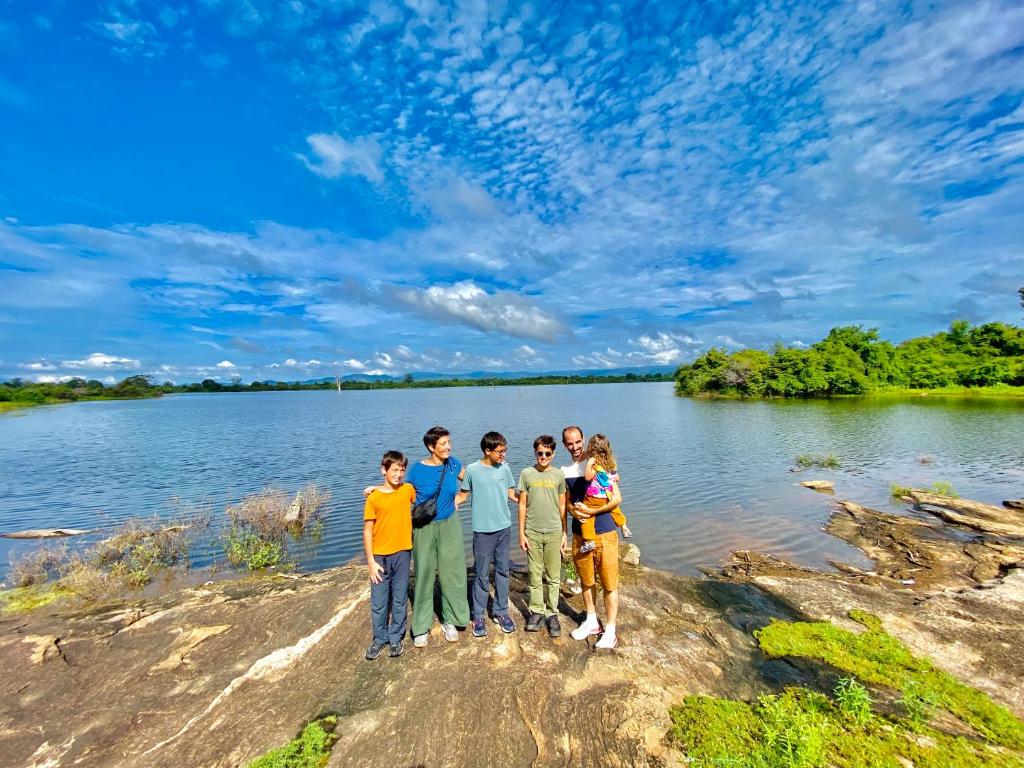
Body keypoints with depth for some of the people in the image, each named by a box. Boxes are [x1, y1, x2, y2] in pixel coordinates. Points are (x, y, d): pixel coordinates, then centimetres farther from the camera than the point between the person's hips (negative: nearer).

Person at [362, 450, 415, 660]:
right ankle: (379, 639, 33)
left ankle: (396, 638, 33)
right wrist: (370, 561, -8)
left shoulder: (408, 490, -4)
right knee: (378, 602, 12)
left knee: (400, 599, 13)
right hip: (380, 556, -1)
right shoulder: (373, 498, -9)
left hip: (402, 553, 1)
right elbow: (367, 531, -6)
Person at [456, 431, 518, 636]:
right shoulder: (472, 470, -10)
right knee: (482, 574, 7)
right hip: (482, 530, -3)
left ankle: (501, 611, 30)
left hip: (504, 527, 3)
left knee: (502, 571, 14)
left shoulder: (504, 468, -1)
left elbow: (511, 493, 10)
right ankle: (479, 615, 25)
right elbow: (463, 494, 1)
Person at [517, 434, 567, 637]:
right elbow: (522, 505, 0)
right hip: (532, 532, 0)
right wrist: (521, 533, -1)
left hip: (554, 532, 1)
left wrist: (564, 533, 5)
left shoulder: (559, 475, -1)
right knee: (534, 574, 10)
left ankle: (552, 614, 23)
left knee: (553, 576, 8)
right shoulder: (526, 474, -3)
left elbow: (562, 506, 5)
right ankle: (536, 611, 26)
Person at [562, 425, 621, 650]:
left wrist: (591, 511, -20)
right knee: (587, 581, 18)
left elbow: (617, 498, -11)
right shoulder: (565, 471, 5)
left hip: (604, 533, -4)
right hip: (580, 534, 5)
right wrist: (573, 510, -11)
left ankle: (610, 631, 22)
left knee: (609, 584, 6)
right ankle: (591, 622, 36)